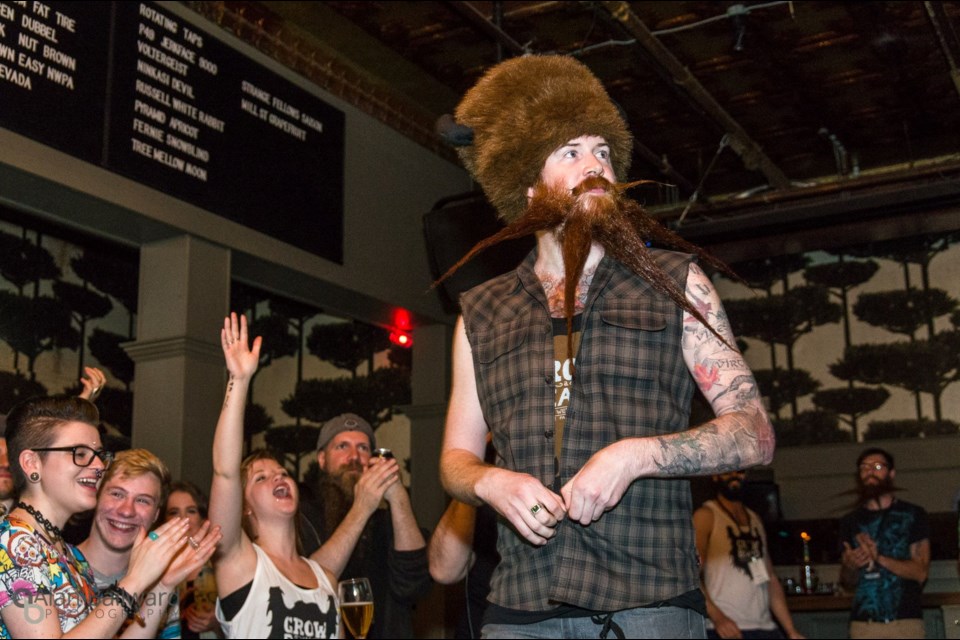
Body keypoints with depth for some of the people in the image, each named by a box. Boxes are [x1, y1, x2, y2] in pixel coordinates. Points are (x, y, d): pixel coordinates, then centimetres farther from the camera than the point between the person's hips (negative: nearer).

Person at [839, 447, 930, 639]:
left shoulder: (912, 515, 5)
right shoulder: (850, 521, 14)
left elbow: (920, 572, -3)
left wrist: (879, 558, -16)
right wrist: (850, 565, -6)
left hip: (905, 621, -2)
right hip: (863, 622, 2)